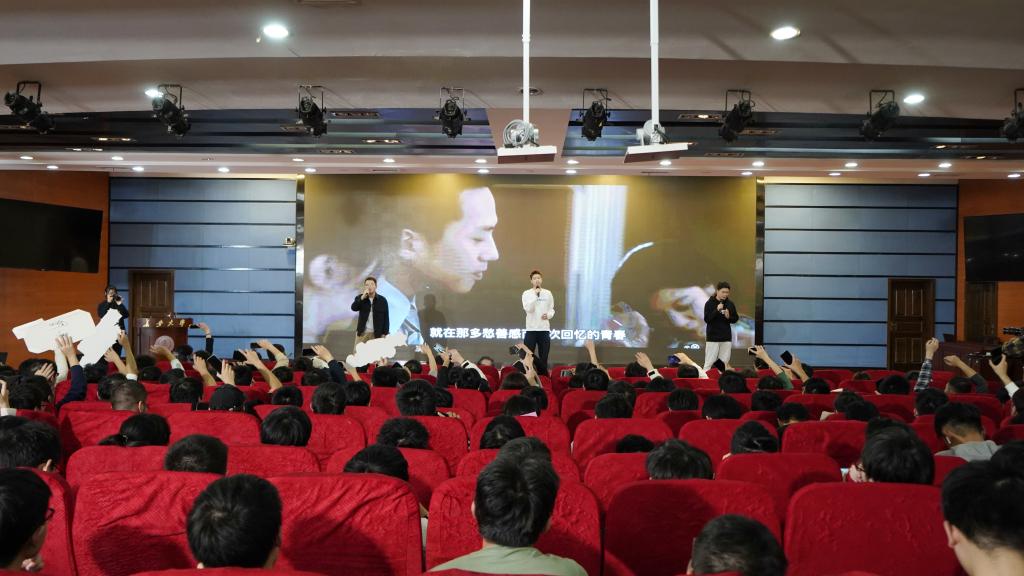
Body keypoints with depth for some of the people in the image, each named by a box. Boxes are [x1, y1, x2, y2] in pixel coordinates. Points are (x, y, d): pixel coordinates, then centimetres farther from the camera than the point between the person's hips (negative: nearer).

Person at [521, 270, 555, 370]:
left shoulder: (548, 293, 7)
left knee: (543, 357, 7)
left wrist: (548, 315, -9)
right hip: (531, 328, -2)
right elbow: (528, 309, -14)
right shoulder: (526, 293, -1)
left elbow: (552, 309, 13)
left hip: (545, 328, 2)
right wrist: (535, 294, -16)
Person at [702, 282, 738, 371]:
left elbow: (735, 319, 11)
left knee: (724, 363, 6)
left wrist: (729, 317, -11)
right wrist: (717, 310, -23)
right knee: (709, 362, -4)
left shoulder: (730, 304, 4)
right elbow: (707, 319, -12)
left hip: (726, 337, 4)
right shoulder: (710, 303, -6)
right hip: (713, 337, -4)